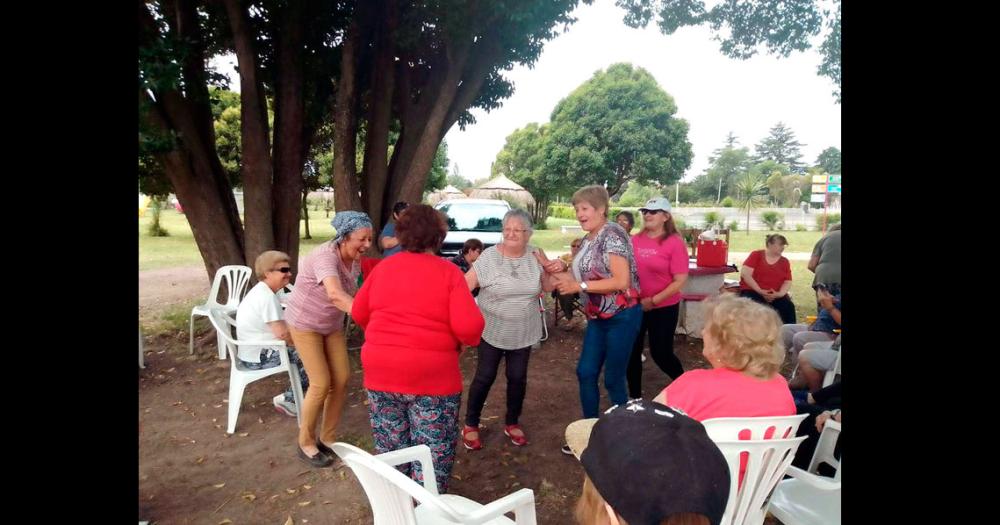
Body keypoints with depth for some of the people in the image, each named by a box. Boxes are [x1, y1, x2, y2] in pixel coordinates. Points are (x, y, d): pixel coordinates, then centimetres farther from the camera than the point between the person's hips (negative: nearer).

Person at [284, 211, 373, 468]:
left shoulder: (354, 259, -6)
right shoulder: (325, 256, -32)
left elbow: (350, 294, 1)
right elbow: (335, 294, -51)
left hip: (332, 325, 7)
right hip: (305, 323, -7)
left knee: (341, 379, 3)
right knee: (321, 384, -8)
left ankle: (328, 438, 20)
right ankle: (306, 443, 15)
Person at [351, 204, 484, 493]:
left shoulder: (383, 267, 4)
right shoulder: (449, 272, -9)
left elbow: (359, 313, 12)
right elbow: (469, 327, -17)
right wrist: (468, 339, 4)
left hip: (381, 372, 5)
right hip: (431, 376, -4)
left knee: (390, 450, 19)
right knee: (432, 454, 11)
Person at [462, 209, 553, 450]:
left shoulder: (535, 256, -3)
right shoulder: (489, 256, -15)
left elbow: (548, 287, 5)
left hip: (523, 332, 3)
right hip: (492, 330, -3)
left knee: (518, 377, 13)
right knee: (485, 377, 4)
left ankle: (512, 423, 34)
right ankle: (470, 425, 24)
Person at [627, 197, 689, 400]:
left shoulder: (674, 242, -12)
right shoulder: (634, 240, -1)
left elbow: (680, 281, -14)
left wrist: (654, 300, -16)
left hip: (664, 307, -4)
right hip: (635, 305, 4)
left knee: (661, 353, 4)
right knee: (632, 351, 9)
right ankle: (634, 396, 29)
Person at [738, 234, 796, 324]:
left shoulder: (785, 262, 13)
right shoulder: (756, 255, 3)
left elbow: (788, 282, 8)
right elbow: (745, 274, -7)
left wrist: (780, 293, -14)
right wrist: (760, 291, -14)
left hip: (776, 295, 3)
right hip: (753, 291, -3)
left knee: (789, 306, -23)